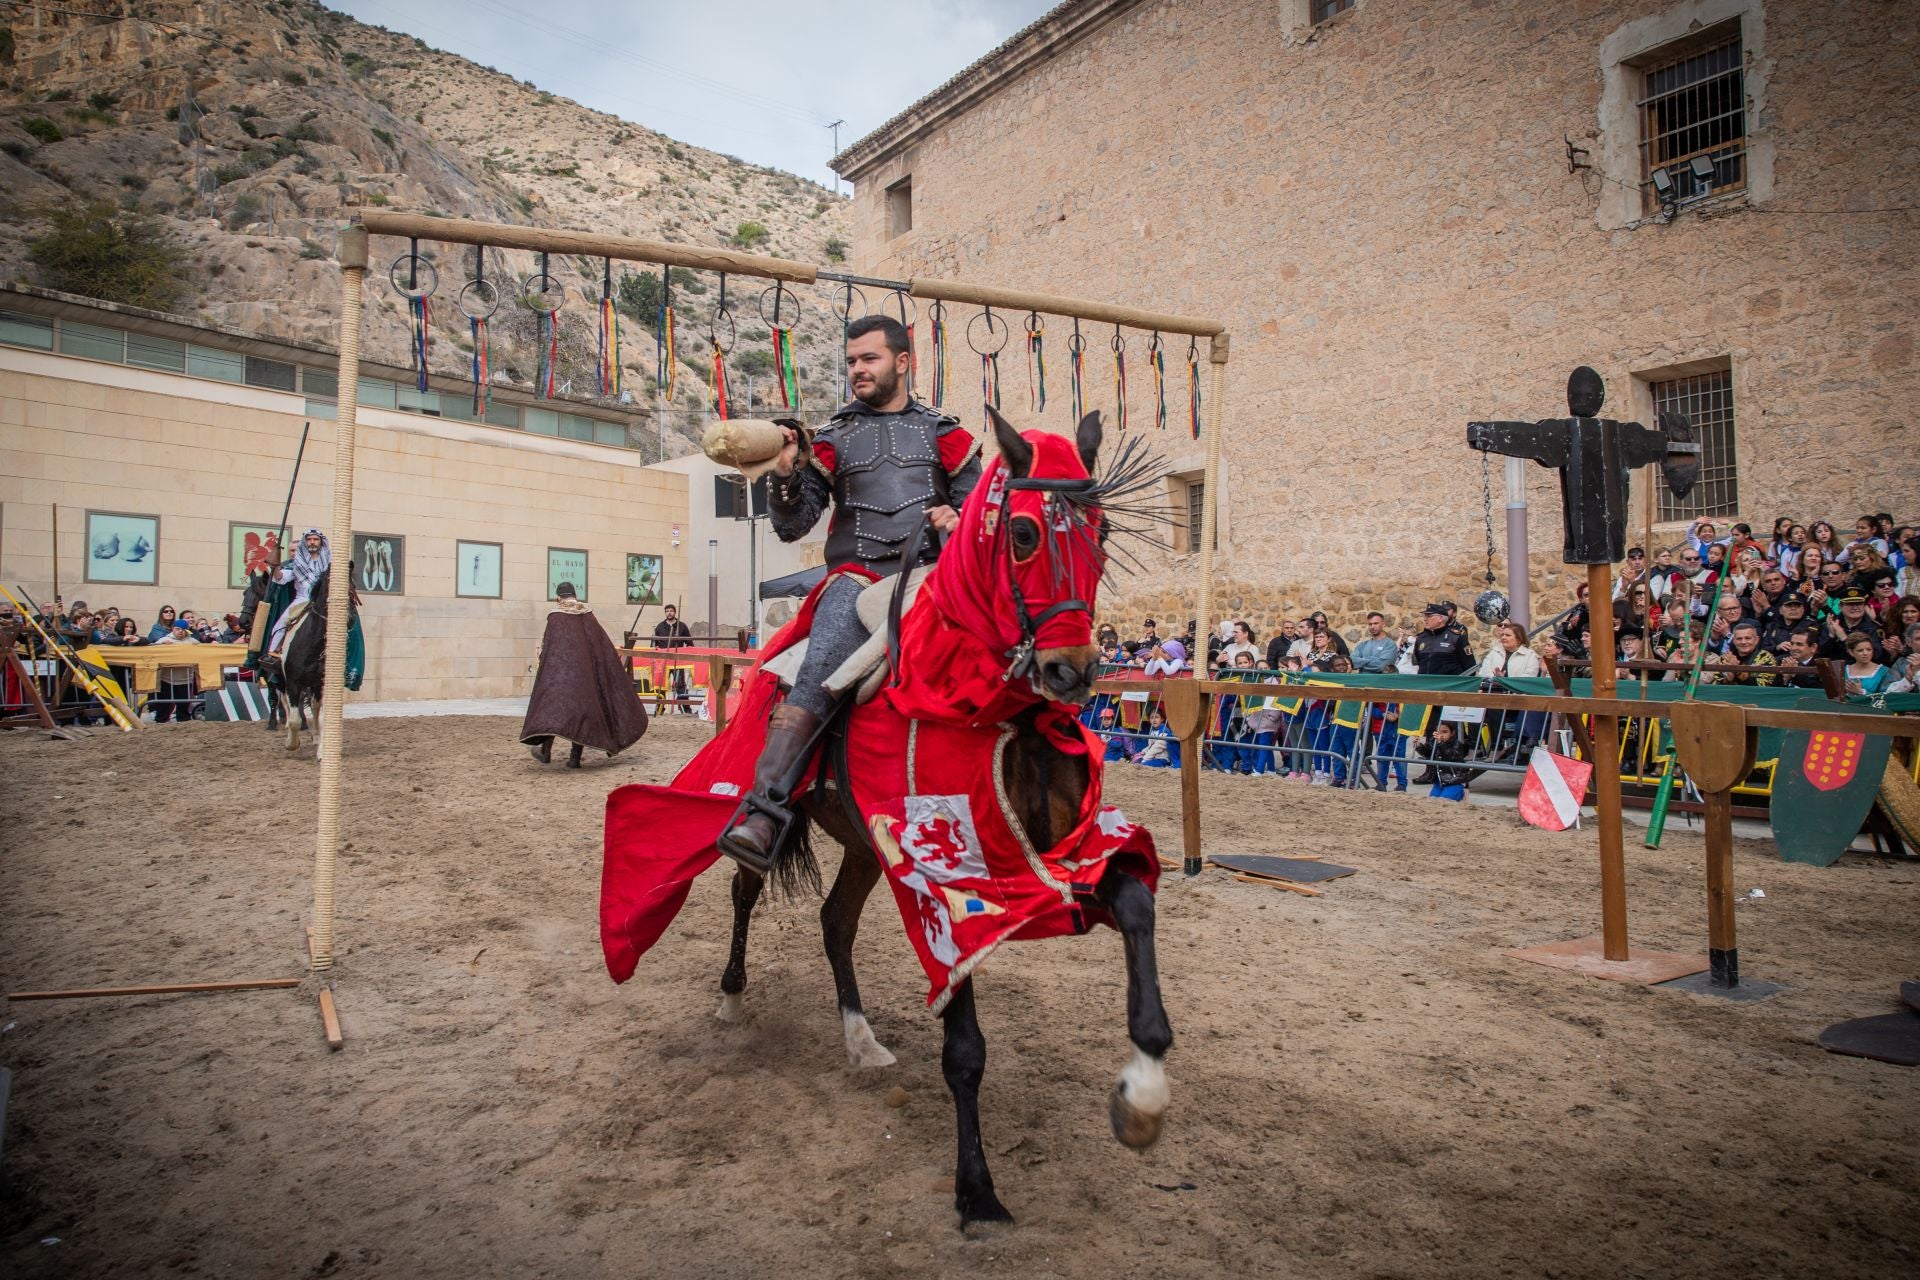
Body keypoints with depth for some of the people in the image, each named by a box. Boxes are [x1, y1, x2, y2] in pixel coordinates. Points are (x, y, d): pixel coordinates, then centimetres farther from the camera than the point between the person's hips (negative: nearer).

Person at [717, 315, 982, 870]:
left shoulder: (944, 433, 20)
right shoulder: (833, 440, 18)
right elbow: (793, 526, 12)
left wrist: (959, 519, -5)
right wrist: (785, 475, -7)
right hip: (859, 574, -1)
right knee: (819, 677, -27)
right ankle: (763, 812, -34)